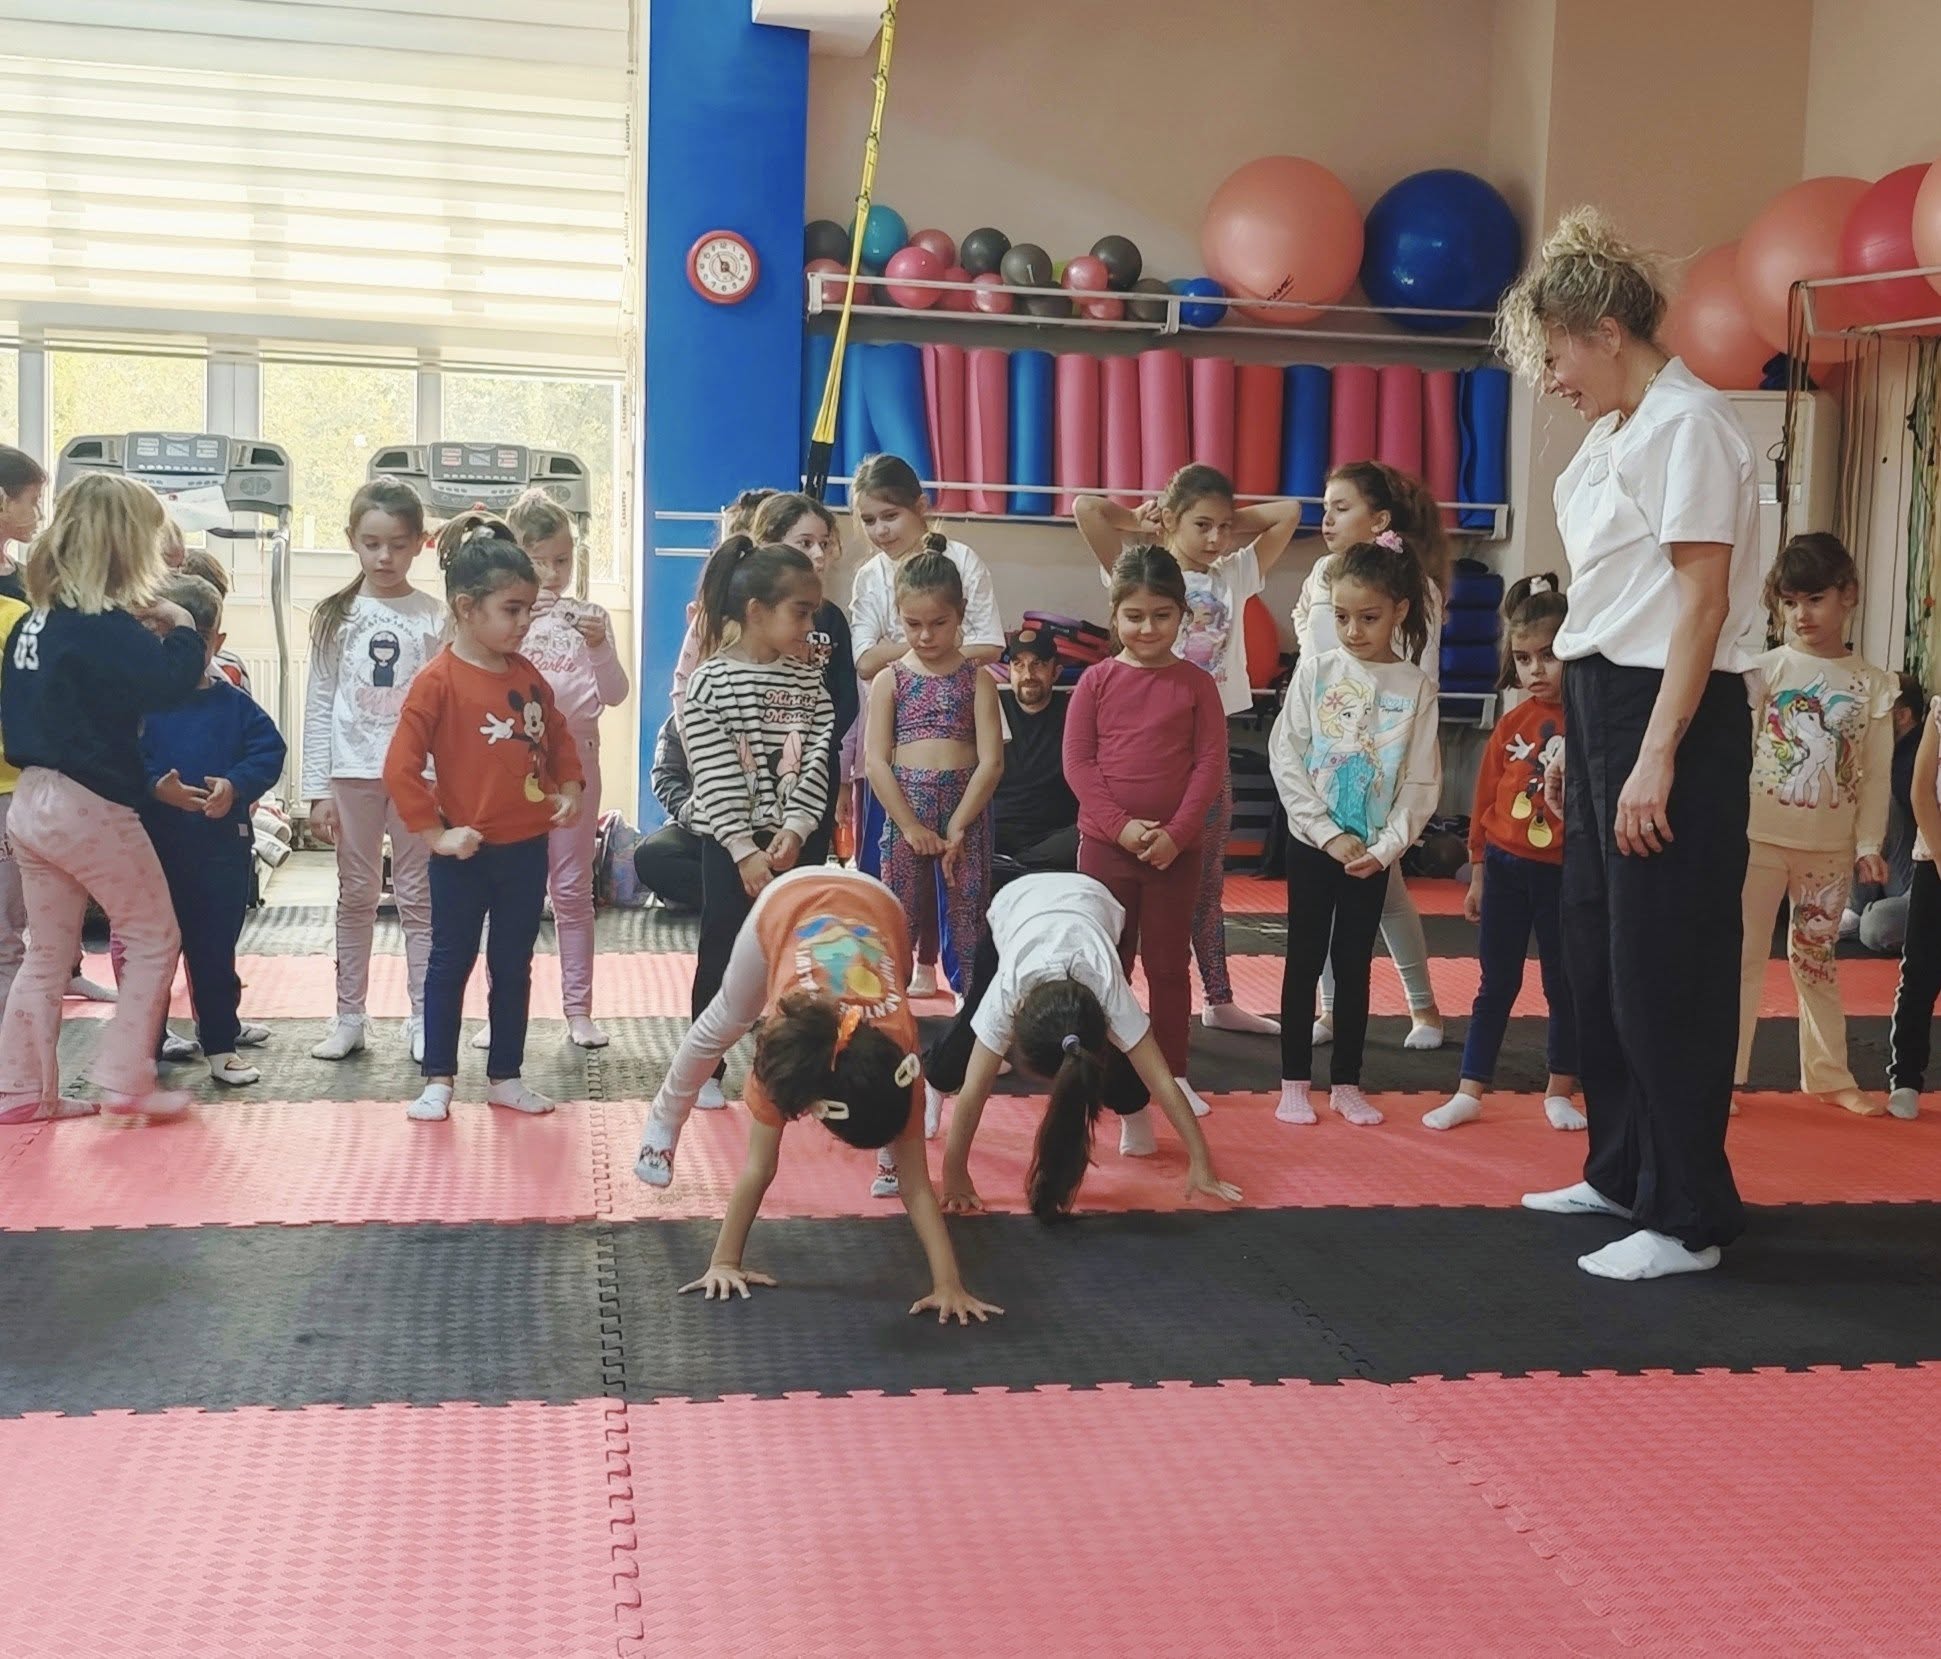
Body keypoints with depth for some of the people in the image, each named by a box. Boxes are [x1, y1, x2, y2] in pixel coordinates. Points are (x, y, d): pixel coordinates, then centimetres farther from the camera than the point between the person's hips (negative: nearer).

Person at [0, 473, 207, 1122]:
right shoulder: (102, 627, -18)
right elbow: (167, 681, -30)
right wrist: (181, 630, -10)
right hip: (92, 806, -8)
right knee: (155, 940, 6)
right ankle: (124, 1078, 4)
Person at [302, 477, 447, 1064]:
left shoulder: (433, 618, 0)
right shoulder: (337, 616, 3)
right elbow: (319, 705, 3)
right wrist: (318, 789, -2)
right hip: (353, 771, 1)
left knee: (418, 895, 4)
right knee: (356, 894, 9)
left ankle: (422, 1017, 10)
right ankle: (348, 1016, 15)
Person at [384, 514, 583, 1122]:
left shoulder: (528, 677, 4)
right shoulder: (438, 681, -14)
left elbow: (558, 737, 19)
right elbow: (401, 766, -18)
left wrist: (568, 790, 3)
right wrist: (434, 834, -17)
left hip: (526, 848, 6)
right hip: (465, 853, -5)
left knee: (514, 965, 13)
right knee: (451, 963, 7)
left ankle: (505, 1076, 24)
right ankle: (438, 1080, 16)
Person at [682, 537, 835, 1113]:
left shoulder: (807, 679, 4)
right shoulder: (712, 681, -10)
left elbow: (817, 760, -3)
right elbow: (715, 779, -13)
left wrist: (794, 830, -14)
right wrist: (746, 851, -16)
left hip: (798, 838, 4)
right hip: (731, 842, -4)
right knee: (720, 956, 5)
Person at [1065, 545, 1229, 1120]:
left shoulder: (1196, 684, 0)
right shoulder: (1097, 681, 0)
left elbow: (1211, 764, -4)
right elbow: (1077, 761, -4)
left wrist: (1177, 832, -14)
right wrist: (1121, 824, -15)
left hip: (1175, 849, 0)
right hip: (1104, 842, 0)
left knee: (1169, 964, 8)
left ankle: (1174, 1073, 17)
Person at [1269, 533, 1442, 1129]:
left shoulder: (1415, 687, -2)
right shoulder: (1315, 671, -3)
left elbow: (1421, 780, -3)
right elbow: (1285, 758, -7)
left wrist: (1384, 848, -13)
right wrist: (1329, 835, -13)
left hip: (1374, 849, 0)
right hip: (1312, 840, 0)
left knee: (1354, 964, 8)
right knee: (1304, 960, 5)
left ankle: (1346, 1082, 18)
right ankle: (1294, 1081, 13)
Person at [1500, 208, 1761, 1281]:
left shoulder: (1687, 423, -12)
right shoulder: (1614, 434, 15)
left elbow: (1703, 600, -17)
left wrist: (1656, 758, -21)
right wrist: (1576, 740, 17)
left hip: (1672, 714, -10)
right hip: (1604, 705, 10)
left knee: (1662, 973, -4)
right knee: (1597, 956, 15)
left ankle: (1689, 1218, 6)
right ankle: (1624, 1171, 30)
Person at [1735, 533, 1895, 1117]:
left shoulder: (1872, 684, 2)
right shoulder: (1765, 671, -3)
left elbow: (1876, 774, 2)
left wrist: (1868, 844, -3)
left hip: (1831, 847, 2)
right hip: (1761, 837, -2)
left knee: (1817, 958, 14)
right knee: (1742, 954, -2)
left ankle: (1828, 1074, 24)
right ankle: (1724, 1073, 4)